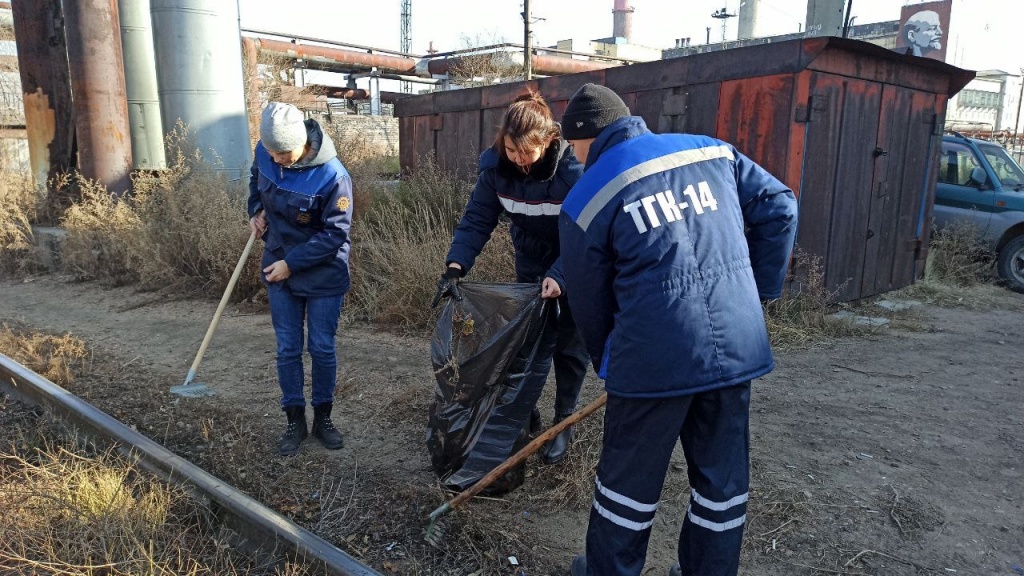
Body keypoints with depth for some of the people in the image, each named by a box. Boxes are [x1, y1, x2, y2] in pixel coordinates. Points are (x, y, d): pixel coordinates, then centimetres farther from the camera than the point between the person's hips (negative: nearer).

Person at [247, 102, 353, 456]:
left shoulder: (332, 176, -25)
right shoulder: (265, 152, -8)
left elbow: (335, 233, -20)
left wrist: (292, 263, -20)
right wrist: (256, 212, 0)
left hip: (324, 274, -4)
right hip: (279, 269, 4)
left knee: (322, 348, 7)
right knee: (287, 349, 10)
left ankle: (323, 417, 26)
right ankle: (295, 421, 24)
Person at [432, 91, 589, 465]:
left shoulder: (573, 169, -31)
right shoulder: (496, 167, -19)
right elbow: (477, 220, -17)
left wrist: (558, 276, -41)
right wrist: (455, 266, -30)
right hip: (532, 263, 3)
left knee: (570, 345, 5)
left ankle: (564, 422, 21)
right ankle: (524, 411, 24)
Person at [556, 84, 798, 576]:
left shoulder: (585, 201, 0)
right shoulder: (709, 150, 10)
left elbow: (590, 304, 5)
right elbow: (778, 208, 10)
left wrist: (609, 366, 21)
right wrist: (759, 289, 17)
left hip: (654, 356, -4)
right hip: (736, 344, 4)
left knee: (630, 477, 16)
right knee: (722, 476, 20)